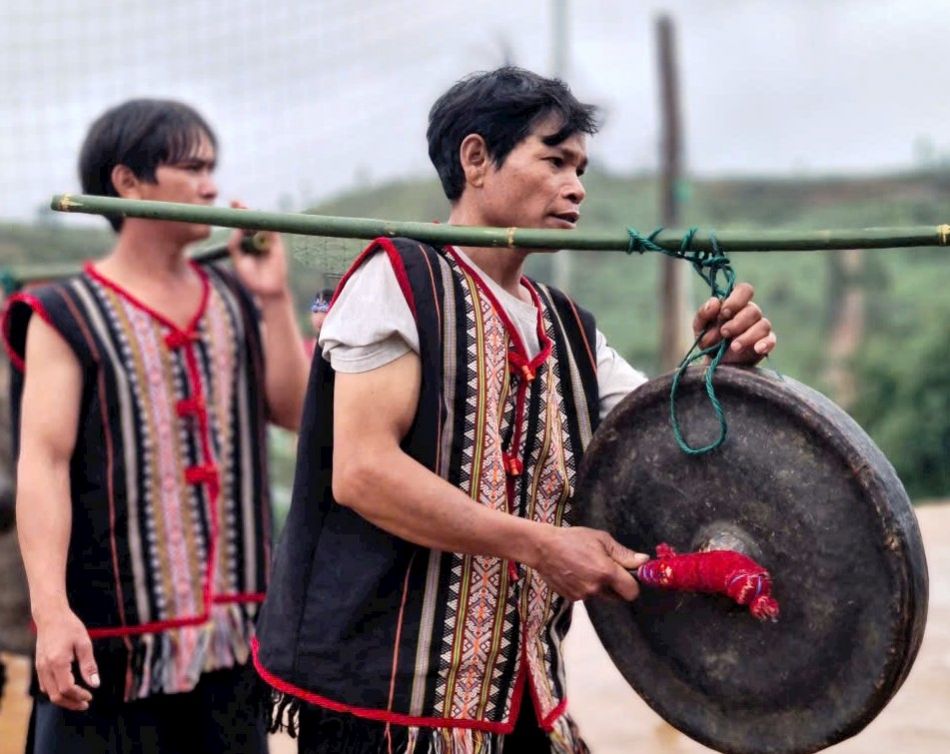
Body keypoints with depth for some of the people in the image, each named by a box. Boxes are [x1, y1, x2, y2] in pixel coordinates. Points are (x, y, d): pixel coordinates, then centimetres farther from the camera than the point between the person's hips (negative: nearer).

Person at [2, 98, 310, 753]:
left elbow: (299, 412, 7)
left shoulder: (234, 303, 15)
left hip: (234, 626, 5)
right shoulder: (69, 318, -2)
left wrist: (274, 298, 0)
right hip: (115, 631, -5)